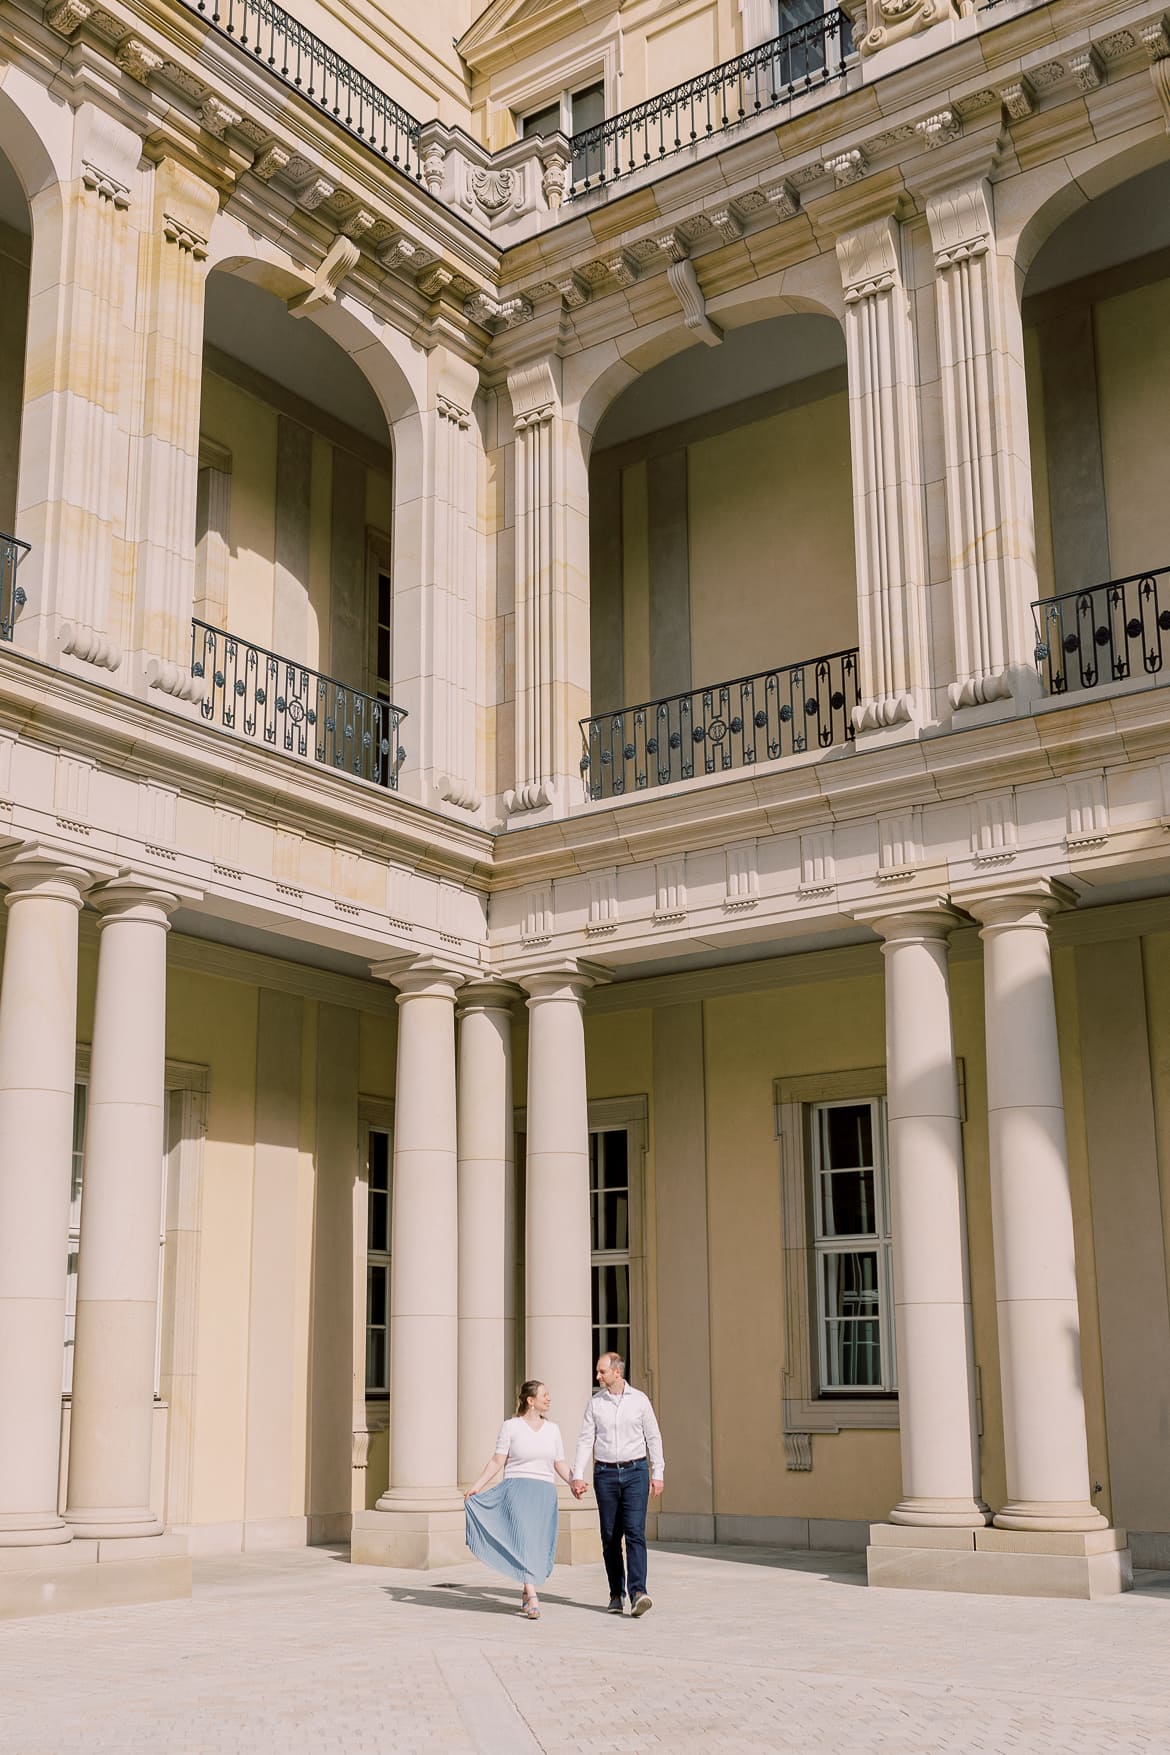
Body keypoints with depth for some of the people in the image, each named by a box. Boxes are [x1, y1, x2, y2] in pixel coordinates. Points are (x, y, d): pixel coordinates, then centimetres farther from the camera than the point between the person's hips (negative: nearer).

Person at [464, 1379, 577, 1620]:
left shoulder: (552, 1429, 13)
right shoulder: (511, 1427, 1)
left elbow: (560, 1464, 15)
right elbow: (497, 1461, -1)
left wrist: (573, 1483, 0)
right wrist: (476, 1486, -9)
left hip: (545, 1492, 4)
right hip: (517, 1489, -4)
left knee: (540, 1544, 2)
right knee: (524, 1539, -16)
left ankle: (526, 1593, 22)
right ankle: (532, 1599, -20)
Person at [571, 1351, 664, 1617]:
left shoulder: (639, 1400, 2)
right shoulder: (595, 1403, 4)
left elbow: (653, 1437, 5)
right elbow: (585, 1440, 3)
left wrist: (657, 1474, 1)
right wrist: (577, 1475, -6)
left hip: (635, 1471, -2)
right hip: (605, 1474, 2)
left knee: (635, 1532, -13)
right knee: (610, 1536, 4)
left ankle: (637, 1593, -21)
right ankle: (616, 1594, 13)